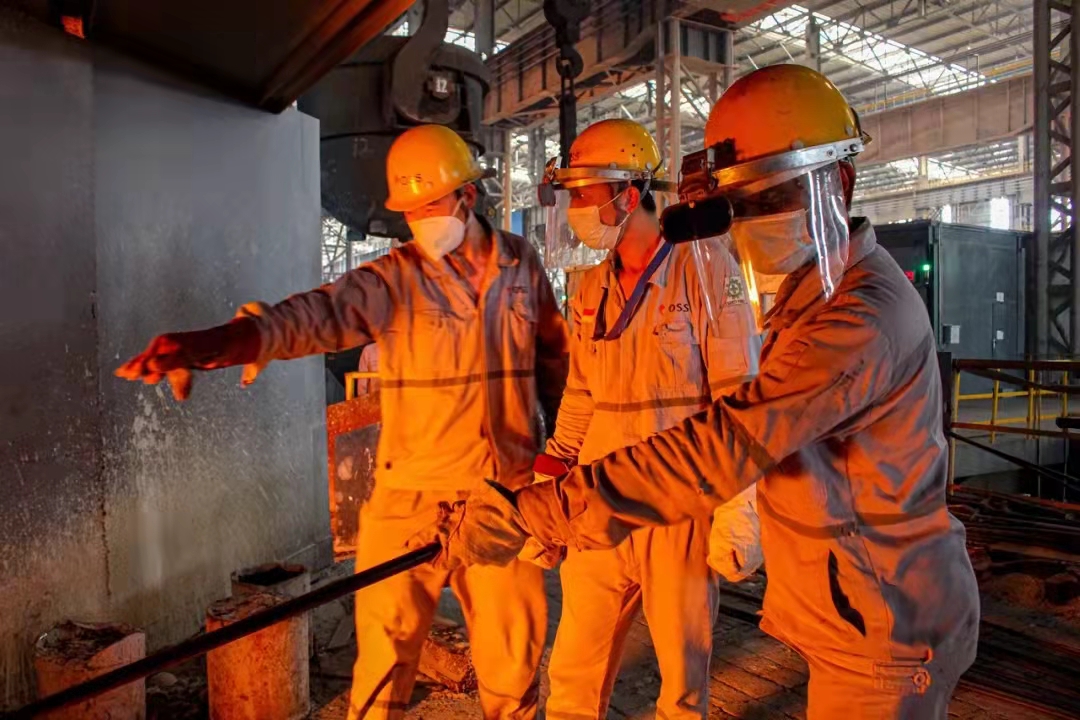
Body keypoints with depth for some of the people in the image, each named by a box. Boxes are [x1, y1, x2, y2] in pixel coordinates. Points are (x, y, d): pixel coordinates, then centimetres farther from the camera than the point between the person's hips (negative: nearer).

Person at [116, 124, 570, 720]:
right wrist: (210, 342, -41)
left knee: (514, 660, 13)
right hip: (412, 498, -2)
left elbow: (554, 357, 15)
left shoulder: (522, 264, 5)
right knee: (385, 662, 5)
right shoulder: (391, 278, -5)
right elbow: (315, 313, -23)